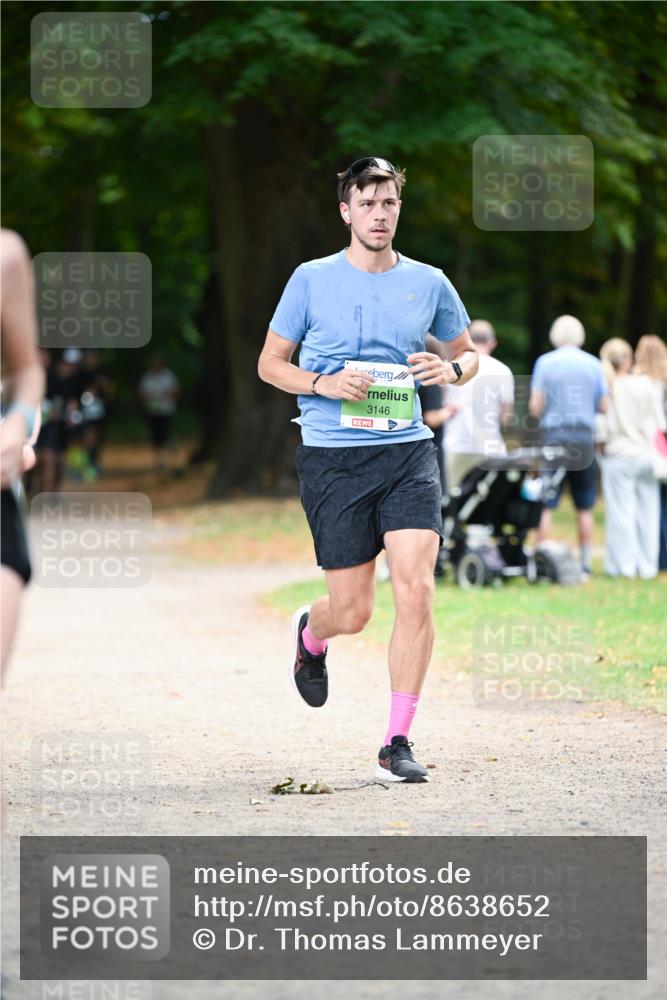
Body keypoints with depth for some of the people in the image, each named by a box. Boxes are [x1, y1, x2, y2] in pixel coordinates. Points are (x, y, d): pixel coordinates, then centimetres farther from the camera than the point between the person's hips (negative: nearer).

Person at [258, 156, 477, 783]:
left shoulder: (428, 283, 9)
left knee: (416, 586, -15)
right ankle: (310, 634, 40)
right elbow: (270, 363, 9)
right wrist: (323, 384, -10)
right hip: (331, 457, -2)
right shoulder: (311, 280, 3)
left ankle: (397, 744, -6)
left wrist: (451, 369, -2)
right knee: (352, 610, -1)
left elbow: (467, 352, 22)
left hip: (408, 452, 2)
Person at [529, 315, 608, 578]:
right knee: (584, 508, 8)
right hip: (584, 438, 2)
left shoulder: (545, 362, -2)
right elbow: (604, 406, 4)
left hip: (554, 437, -2)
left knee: (544, 505, -1)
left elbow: (535, 407, -5)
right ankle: (584, 564, 8)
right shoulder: (593, 364, 4)